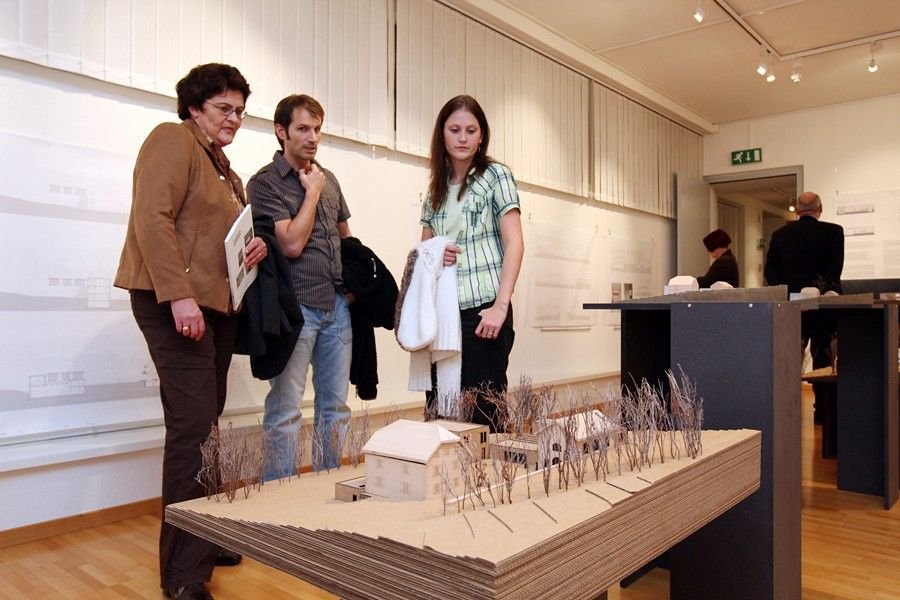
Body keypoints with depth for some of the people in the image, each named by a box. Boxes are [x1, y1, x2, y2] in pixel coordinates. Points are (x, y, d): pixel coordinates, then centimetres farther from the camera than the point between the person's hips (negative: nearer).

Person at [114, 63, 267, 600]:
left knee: (205, 424, 9)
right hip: (177, 302, -9)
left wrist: (253, 249, 6)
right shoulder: (173, 139, -3)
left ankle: (202, 539, 20)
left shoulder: (225, 169, 23)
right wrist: (178, 295, -23)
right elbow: (153, 218, -15)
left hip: (219, 304, 9)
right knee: (192, 424, -11)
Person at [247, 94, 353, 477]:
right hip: (296, 306, -6)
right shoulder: (265, 183, -5)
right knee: (285, 411, -2)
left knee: (335, 405, 11)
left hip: (337, 304, 6)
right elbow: (292, 244, -15)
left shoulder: (328, 179, 14)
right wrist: (311, 193, -6)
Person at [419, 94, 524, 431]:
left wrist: (500, 307, -17)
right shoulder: (435, 188, 15)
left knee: (484, 409, -1)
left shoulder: (496, 176, -1)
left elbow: (514, 245, -8)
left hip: (483, 310, -5)